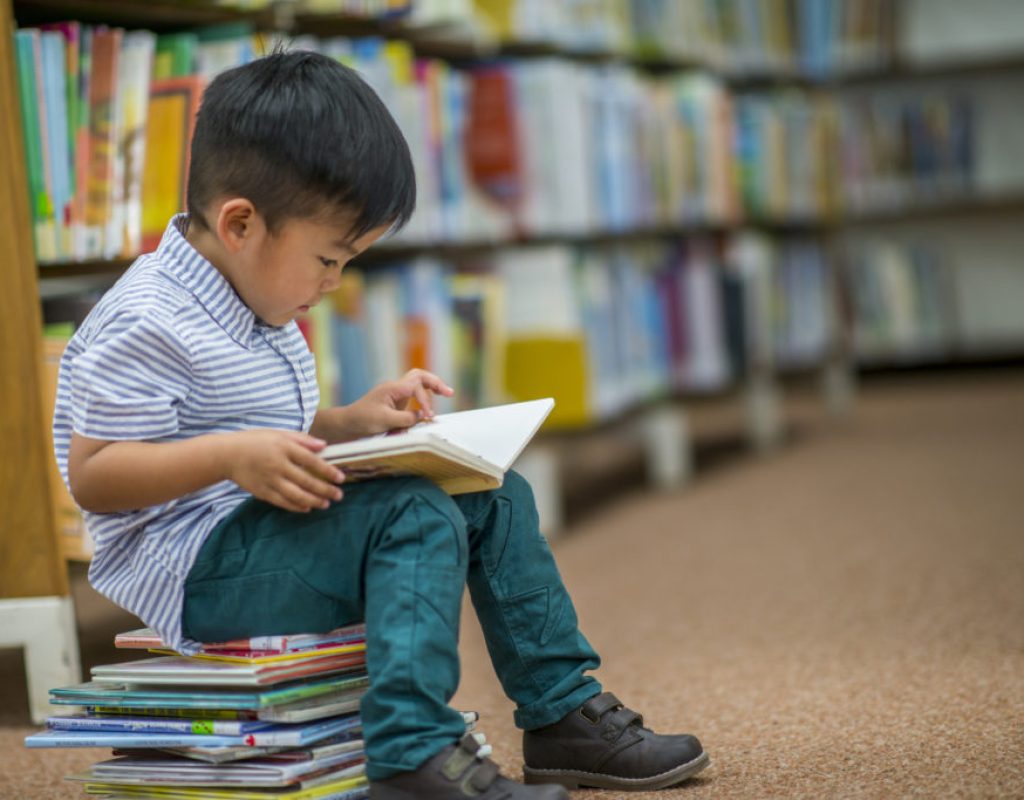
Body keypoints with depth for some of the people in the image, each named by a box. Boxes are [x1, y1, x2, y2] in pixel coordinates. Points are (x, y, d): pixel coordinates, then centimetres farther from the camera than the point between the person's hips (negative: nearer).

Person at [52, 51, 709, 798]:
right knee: (415, 516, -28)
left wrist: (349, 423, 5)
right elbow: (91, 476, -20)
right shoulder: (146, 326, -18)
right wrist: (231, 456, -31)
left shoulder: (253, 306, 14)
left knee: (495, 497, 5)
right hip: (196, 569, -10)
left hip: (269, 537, 10)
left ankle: (564, 714, 9)